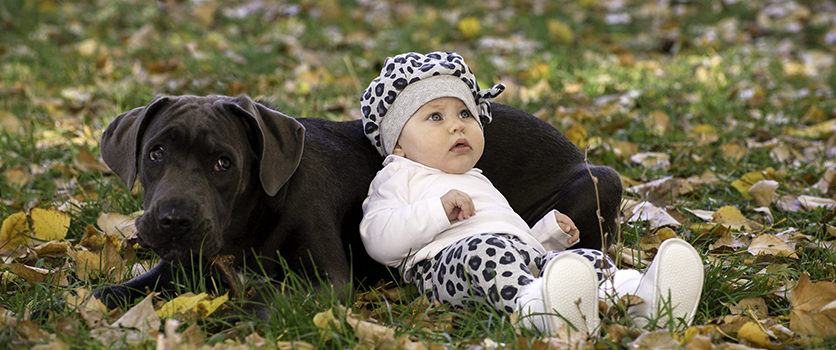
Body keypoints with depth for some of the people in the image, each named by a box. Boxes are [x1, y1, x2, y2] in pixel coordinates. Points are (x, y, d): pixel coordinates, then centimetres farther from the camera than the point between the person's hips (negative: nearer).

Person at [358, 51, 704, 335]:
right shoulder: (399, 179, 21)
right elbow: (378, 240, 1)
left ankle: (642, 297, -52)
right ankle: (537, 310, -70)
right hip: (444, 258, -7)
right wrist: (439, 210, -10)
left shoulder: (479, 183, 44)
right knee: (486, 249, -40)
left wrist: (550, 231, 21)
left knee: (587, 259, -20)